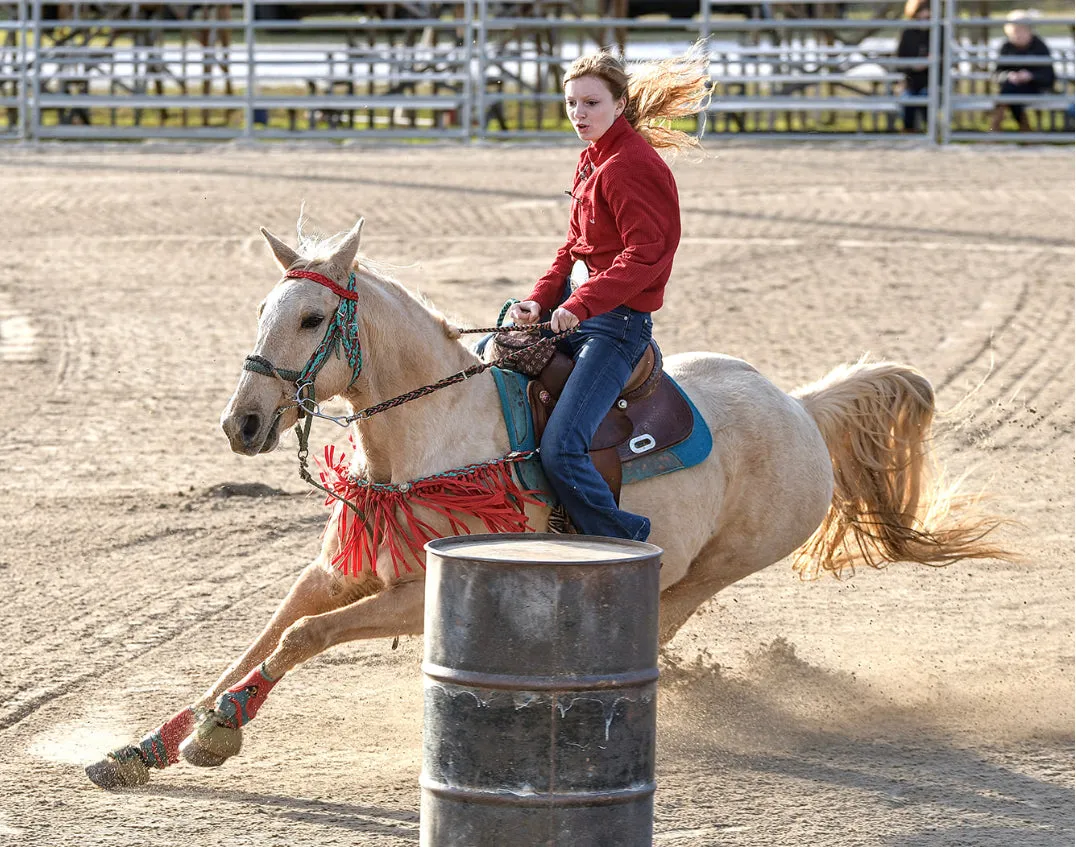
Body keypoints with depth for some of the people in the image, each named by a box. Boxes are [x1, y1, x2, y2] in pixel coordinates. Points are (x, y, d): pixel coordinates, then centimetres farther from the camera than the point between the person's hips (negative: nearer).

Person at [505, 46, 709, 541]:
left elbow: (645, 255, -24)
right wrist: (540, 299, 3)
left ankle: (629, 549, -9)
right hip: (574, 306, 11)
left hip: (617, 323, -11)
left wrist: (581, 305, -29)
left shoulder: (632, 164, -16)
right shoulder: (591, 160, 14)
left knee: (560, 451, -22)